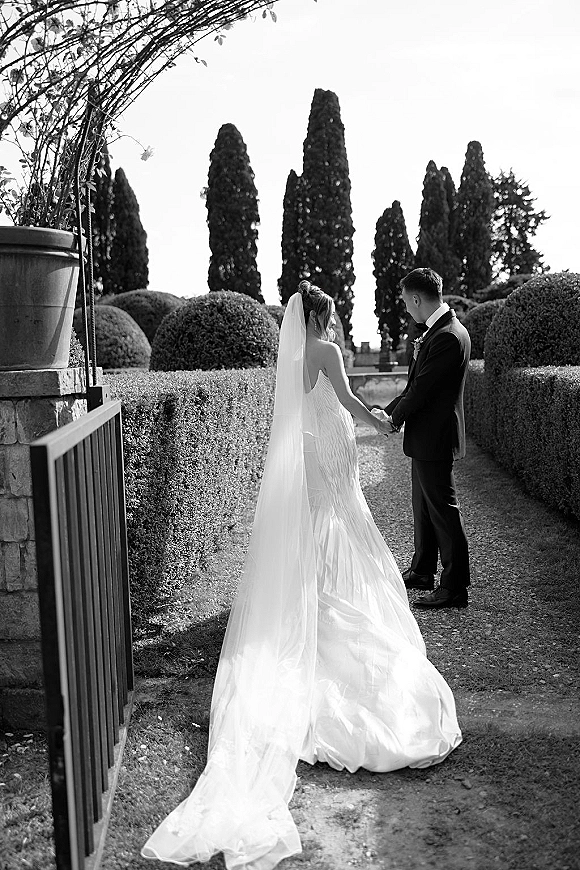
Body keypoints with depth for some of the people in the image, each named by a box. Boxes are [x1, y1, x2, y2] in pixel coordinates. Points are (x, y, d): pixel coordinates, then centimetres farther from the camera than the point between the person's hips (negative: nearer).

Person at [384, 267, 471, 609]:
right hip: (426, 437, 10)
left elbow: (422, 388, -20)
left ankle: (455, 587, 7)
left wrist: (396, 418, -5)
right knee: (424, 507, 19)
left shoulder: (449, 337, -22)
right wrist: (388, 411, 9)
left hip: (435, 439, -10)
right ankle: (422, 572, 34)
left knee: (443, 510, -3)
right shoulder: (438, 330, 10)